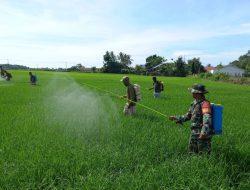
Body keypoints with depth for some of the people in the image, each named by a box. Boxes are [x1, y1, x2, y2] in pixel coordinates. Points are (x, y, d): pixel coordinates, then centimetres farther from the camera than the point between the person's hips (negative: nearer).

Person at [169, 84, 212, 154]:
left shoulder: (205, 103, -18)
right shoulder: (195, 103, 10)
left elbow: (207, 119, -29)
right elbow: (188, 116, 21)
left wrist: (204, 132, -40)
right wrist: (176, 118, 21)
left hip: (203, 134, -9)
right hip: (194, 133, 9)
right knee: (192, 152, 18)